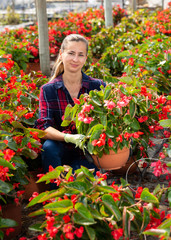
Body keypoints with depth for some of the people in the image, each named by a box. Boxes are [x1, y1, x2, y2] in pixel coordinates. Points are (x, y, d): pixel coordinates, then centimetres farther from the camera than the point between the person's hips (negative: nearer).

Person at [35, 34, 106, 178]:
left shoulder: (97, 86, 0)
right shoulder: (48, 90, -2)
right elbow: (43, 126, -13)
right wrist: (68, 137, -33)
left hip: (89, 155, -1)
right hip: (64, 152, 1)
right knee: (49, 147, -31)